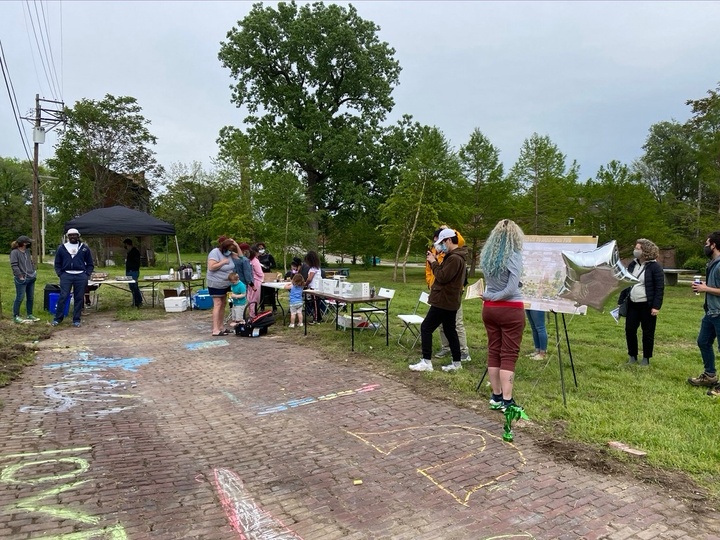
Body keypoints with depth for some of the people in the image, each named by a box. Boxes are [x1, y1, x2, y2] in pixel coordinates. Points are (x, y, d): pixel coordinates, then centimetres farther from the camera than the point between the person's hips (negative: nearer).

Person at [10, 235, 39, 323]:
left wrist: (34, 272, 12)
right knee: (20, 298, -3)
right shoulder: (15, 252, -11)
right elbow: (14, 266, -15)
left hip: (31, 278, 8)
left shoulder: (27, 251, 12)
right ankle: (16, 316, 8)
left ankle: (29, 315, 23)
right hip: (21, 280, -8)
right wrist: (20, 276, -16)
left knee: (31, 298, 12)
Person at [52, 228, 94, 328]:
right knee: (62, 297, -5)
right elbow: (57, 263, 13)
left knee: (79, 299, 3)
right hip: (66, 275, 0)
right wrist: (60, 274, 1)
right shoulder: (61, 248, 9)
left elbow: (90, 264, 12)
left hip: (81, 276, 0)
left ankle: (76, 320, 10)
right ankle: (57, 318, 5)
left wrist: (87, 274, 0)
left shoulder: (84, 248, 9)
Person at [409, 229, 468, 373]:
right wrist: (434, 261, 3)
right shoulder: (455, 256, 15)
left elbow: (442, 277, -22)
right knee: (450, 330, 15)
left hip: (444, 301, -11)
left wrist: (433, 262, -11)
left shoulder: (454, 258, -20)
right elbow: (443, 273, 16)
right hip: (450, 301, 11)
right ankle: (456, 362, 21)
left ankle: (426, 362, -5)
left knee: (426, 328, -6)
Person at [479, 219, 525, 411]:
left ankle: (496, 397, 21)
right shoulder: (514, 256, -14)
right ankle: (507, 401, 4)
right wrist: (490, 296, -6)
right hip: (510, 310, -6)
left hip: (489, 308, 6)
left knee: (493, 352, 12)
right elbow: (511, 289, -17)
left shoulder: (486, 255, 5)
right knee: (508, 355, 0)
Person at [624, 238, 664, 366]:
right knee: (629, 329, 7)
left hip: (647, 305, -6)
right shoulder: (632, 265, 8)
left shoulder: (655, 267, -10)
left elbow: (660, 288, -11)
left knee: (647, 332, 5)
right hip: (632, 304, 6)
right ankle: (632, 356, 20)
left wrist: (656, 306, -16)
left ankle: (646, 358, 16)